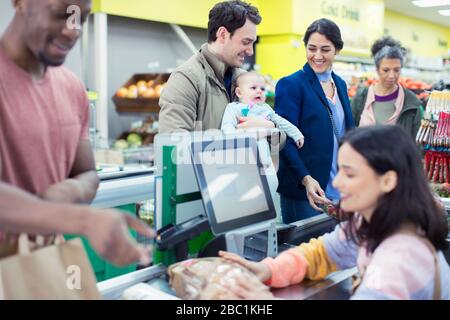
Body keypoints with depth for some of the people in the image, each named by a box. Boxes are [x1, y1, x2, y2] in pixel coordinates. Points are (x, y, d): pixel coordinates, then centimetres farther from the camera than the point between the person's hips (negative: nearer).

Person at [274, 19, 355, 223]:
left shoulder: (340, 84, 12)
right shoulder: (291, 85, -9)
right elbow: (286, 141, -15)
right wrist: (306, 179, -26)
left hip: (340, 191, 7)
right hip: (303, 191, -6)